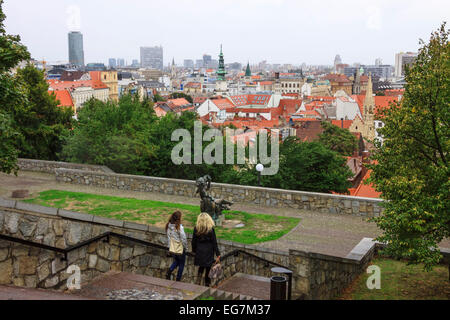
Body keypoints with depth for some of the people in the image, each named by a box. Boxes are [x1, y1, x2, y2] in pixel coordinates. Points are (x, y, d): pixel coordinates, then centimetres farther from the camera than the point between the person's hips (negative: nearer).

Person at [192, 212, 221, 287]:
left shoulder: (196, 229, -8)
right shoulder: (211, 229, -14)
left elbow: (194, 241, 2)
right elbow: (214, 243, -10)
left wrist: (194, 250, 18)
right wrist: (218, 254, -5)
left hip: (199, 252, 2)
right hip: (209, 252, -2)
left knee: (201, 267, 21)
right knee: (208, 269, 11)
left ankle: (198, 280, 4)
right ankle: (207, 284, 19)